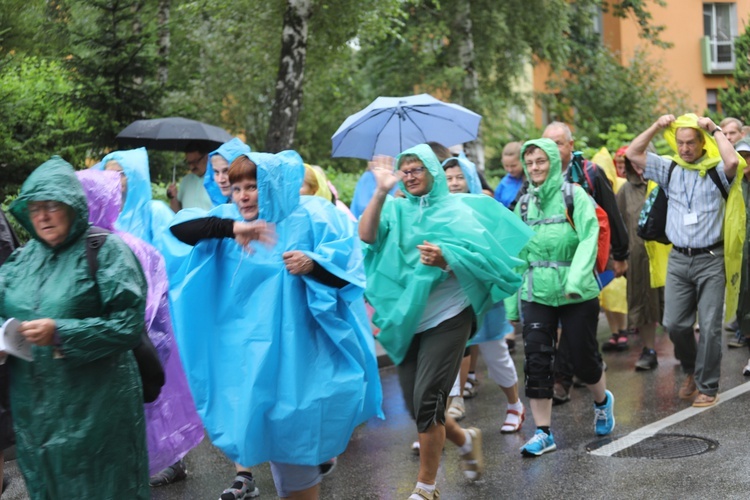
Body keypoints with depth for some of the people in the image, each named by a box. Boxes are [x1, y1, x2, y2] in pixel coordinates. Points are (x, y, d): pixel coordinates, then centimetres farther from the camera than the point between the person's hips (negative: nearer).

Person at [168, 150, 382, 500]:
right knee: (268, 428, 14)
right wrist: (231, 228, -23)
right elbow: (178, 229, -9)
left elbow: (347, 269, -9)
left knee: (297, 435, 3)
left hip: (297, 352, -4)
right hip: (248, 350, 4)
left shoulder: (311, 215, -6)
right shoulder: (229, 220, 5)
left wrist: (313, 264, -29)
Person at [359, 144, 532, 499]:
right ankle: (465, 441, 37)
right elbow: (366, 235, -12)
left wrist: (446, 260, -25)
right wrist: (381, 192, -22)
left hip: (446, 317, -4)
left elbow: (481, 258, -8)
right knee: (415, 406, 7)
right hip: (406, 320, 4)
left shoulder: (457, 209, 0)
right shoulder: (396, 209, 8)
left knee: (426, 400, -12)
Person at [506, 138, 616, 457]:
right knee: (536, 361, -5)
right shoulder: (524, 205, 8)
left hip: (577, 295, -3)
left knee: (583, 358, 6)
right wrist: (511, 302, 8)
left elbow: (588, 239, -18)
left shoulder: (574, 196, -6)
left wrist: (576, 279, -32)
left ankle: (603, 401, 39)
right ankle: (543, 433, 4)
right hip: (536, 295, 3)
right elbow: (517, 255, 10)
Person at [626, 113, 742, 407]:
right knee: (674, 323, 4)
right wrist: (656, 127, -1)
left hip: (710, 259, -4)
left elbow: (733, 162, -26)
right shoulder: (670, 169, 8)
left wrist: (715, 130, -14)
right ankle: (692, 370, 30)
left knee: (710, 326, -1)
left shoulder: (715, 171, -4)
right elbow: (633, 154, 6)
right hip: (678, 259, 4)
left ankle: (707, 387, 10)